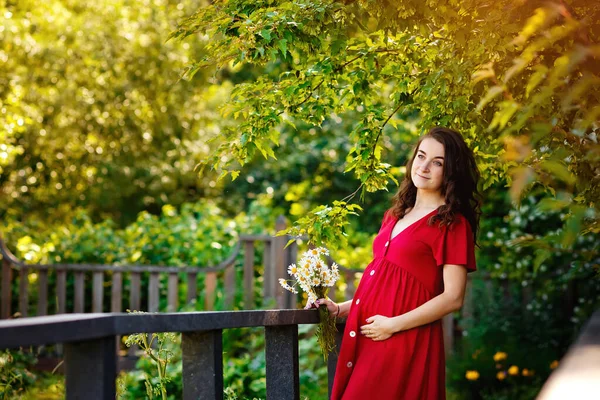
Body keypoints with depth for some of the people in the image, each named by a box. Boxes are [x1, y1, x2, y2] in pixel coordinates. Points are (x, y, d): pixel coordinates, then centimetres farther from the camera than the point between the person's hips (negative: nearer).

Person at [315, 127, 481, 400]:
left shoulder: (452, 224, -7)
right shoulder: (395, 215, 15)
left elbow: (453, 298, -13)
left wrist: (394, 325, -16)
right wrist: (341, 309, 12)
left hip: (405, 343, -7)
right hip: (366, 340, 7)